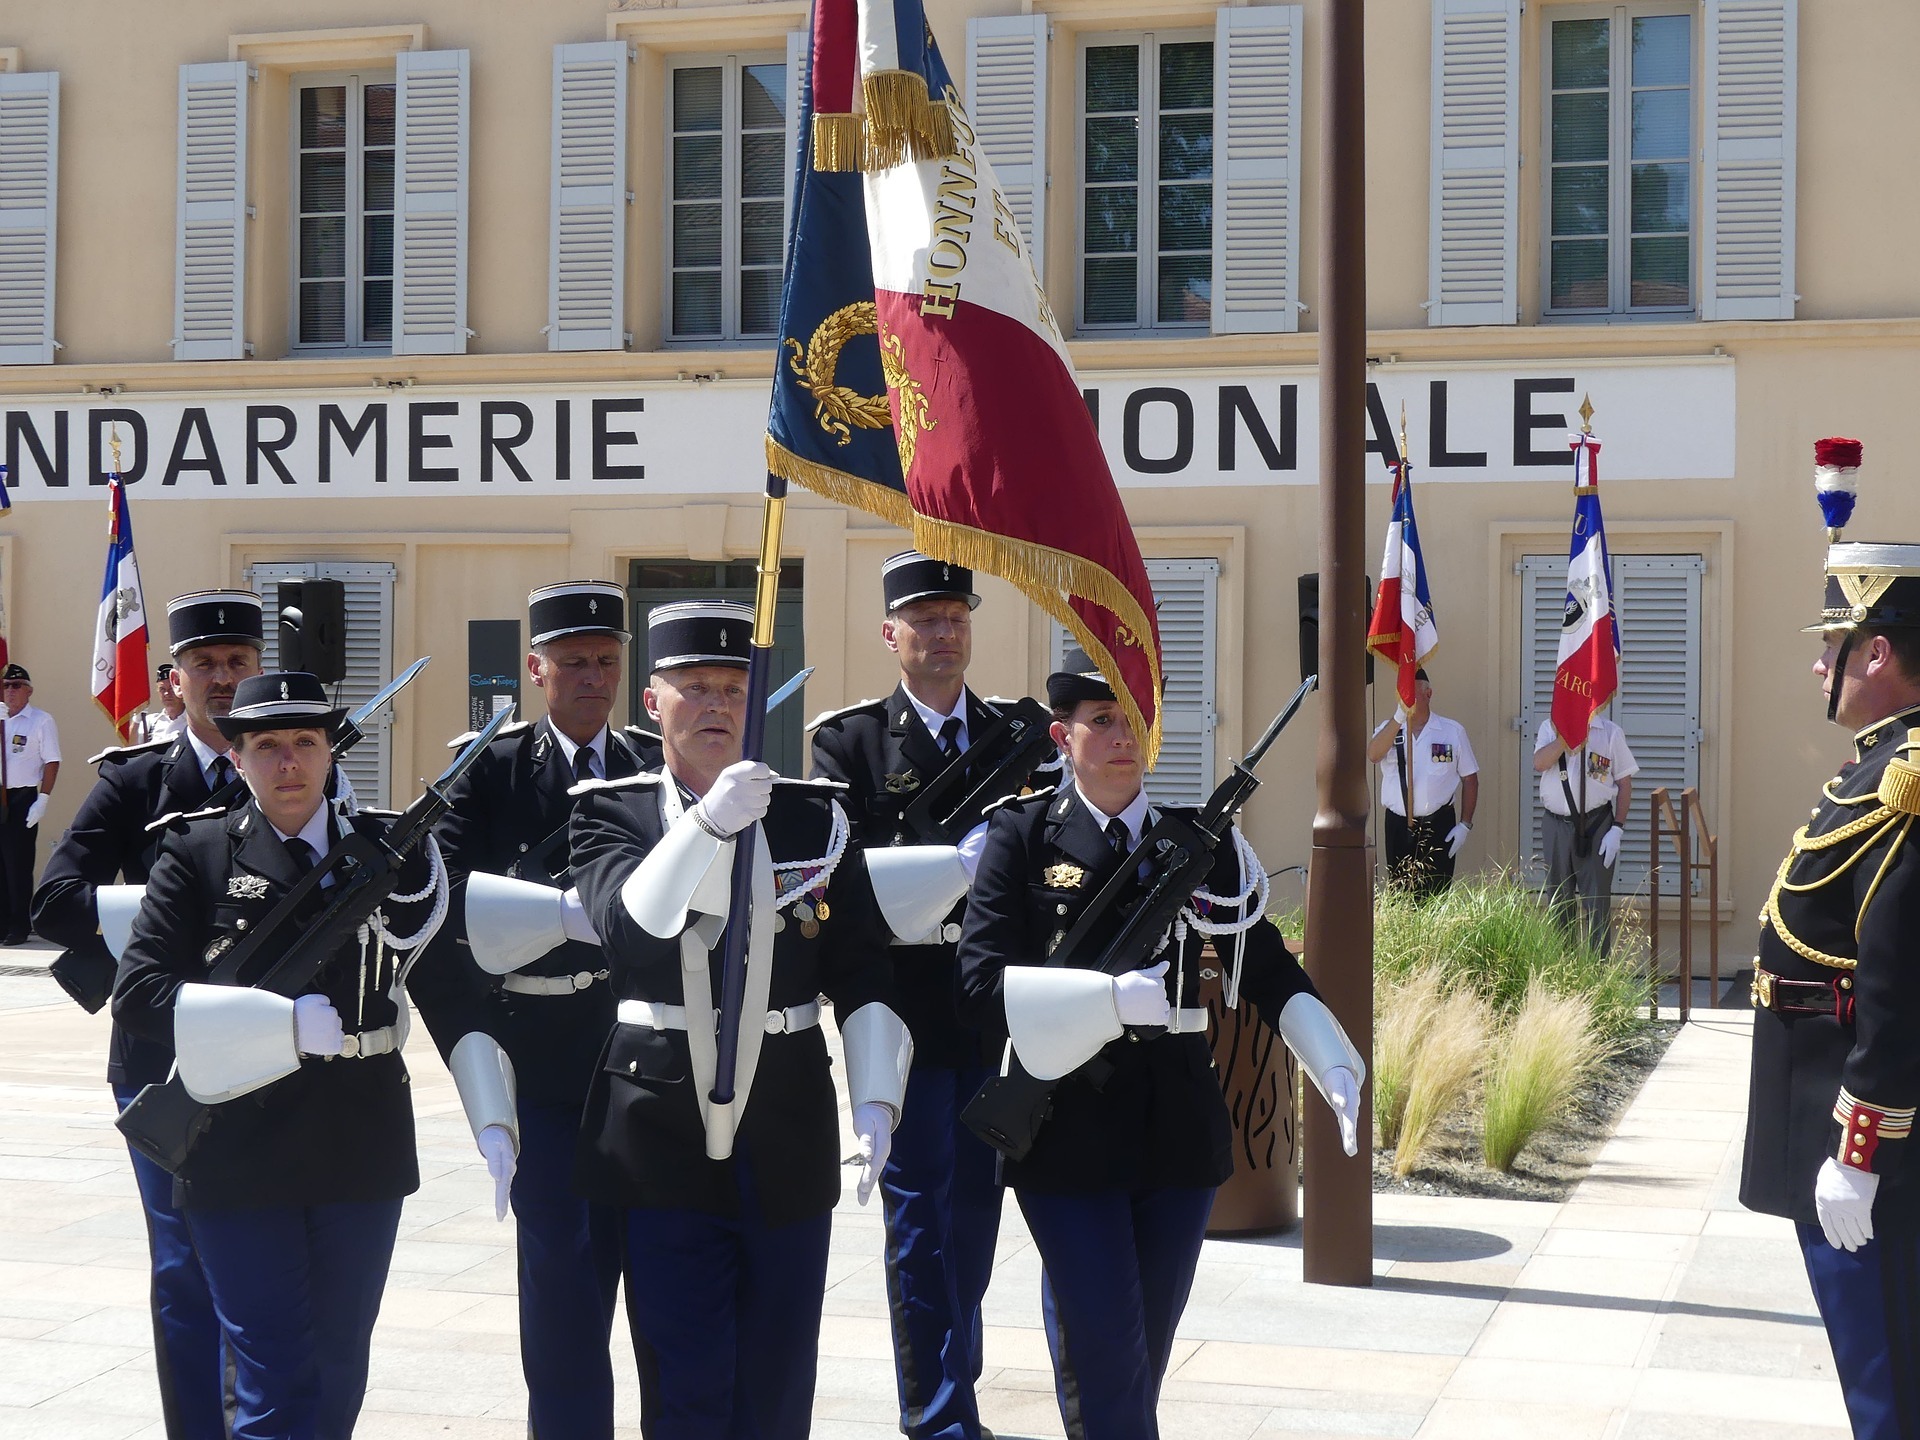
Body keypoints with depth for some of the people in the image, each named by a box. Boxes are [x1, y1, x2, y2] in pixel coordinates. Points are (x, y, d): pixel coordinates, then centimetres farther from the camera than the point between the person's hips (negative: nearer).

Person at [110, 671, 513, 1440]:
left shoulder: (389, 849, 4)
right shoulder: (197, 853, -1)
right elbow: (136, 994, -9)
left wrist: (491, 1120, -9)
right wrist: (287, 1023, -16)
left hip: (361, 1148, 3)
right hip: (237, 1158, -3)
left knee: (339, 1373, 13)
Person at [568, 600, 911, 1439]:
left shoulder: (815, 817, 5)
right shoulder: (611, 814, 1)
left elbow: (863, 977, 3)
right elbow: (625, 924, -20)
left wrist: (876, 1099, -10)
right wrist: (708, 822, -32)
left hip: (789, 1136, 2)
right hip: (664, 1141, -2)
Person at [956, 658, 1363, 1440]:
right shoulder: (1022, 836, -2)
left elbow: (1271, 973, 6)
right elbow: (981, 985, -11)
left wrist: (1337, 1070, -10)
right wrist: (1115, 997, -23)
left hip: (1178, 1135, 3)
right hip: (1067, 1134, -3)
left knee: (1146, 1351, 12)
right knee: (1103, 1349, -4)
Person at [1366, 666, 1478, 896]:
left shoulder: (1453, 731, 6)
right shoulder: (1388, 729, 11)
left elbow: (1470, 779, 8)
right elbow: (1373, 754, -11)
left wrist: (1465, 825, 0)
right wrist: (1398, 718, -22)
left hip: (1438, 826, -2)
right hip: (1398, 827, 2)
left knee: (1436, 898, -6)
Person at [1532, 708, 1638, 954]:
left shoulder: (1610, 732, 0)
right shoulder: (1550, 727, 6)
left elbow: (1624, 782, -1)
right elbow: (1540, 763, -12)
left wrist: (1617, 829, -8)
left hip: (1596, 825, -3)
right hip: (1557, 825, 3)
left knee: (1597, 902, -3)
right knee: (1558, 899, 12)